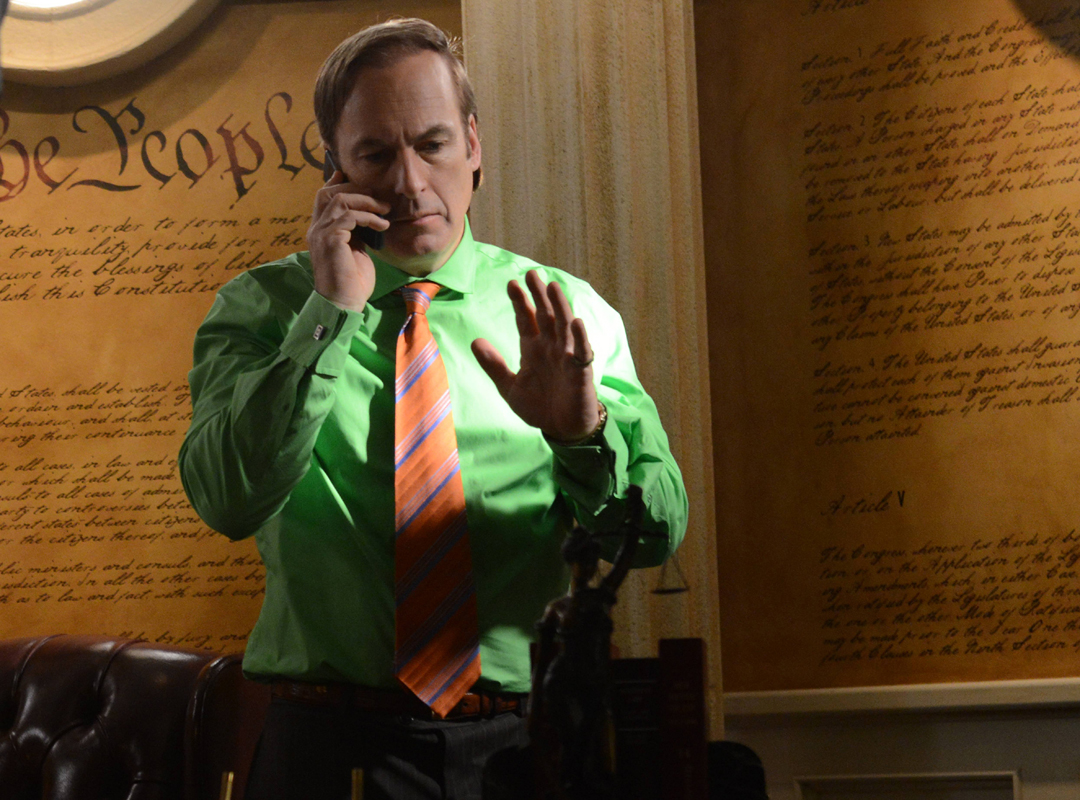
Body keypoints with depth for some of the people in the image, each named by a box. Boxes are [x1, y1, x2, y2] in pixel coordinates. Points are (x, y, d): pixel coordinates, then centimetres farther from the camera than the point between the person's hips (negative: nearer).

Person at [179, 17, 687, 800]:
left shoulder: (568, 316, 3)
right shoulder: (262, 306, 1)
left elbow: (659, 531, -3)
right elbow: (228, 500, -14)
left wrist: (584, 431, -22)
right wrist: (330, 316, -19)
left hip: (520, 736, 2)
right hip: (332, 737, -1)